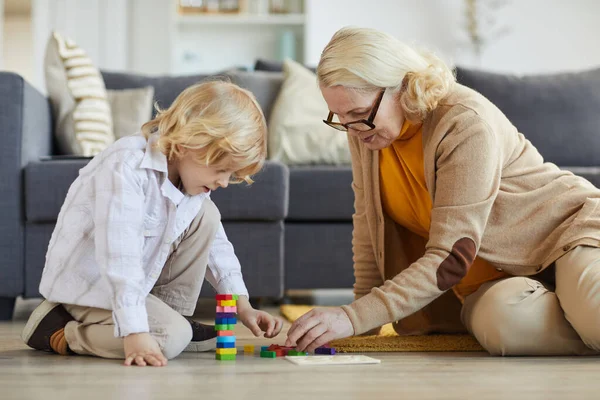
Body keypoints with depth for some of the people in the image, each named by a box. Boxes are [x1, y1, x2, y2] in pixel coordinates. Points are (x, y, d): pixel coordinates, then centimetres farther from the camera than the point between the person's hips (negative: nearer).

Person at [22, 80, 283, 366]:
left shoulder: (192, 172, -2)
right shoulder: (127, 167, -31)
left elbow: (215, 244, 9)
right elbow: (119, 256, -38)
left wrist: (243, 307, 1)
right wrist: (134, 331, -42)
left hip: (141, 276, 8)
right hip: (88, 283, -8)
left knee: (205, 214, -4)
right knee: (171, 337, -26)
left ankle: (172, 312, 5)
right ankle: (56, 328, -9)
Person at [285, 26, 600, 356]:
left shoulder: (468, 124, -26)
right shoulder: (364, 126, -5)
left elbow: (449, 258, -29)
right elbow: (367, 221, 6)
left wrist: (355, 317, -35)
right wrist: (364, 327, 2)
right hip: (497, 279, 6)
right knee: (502, 323, -33)